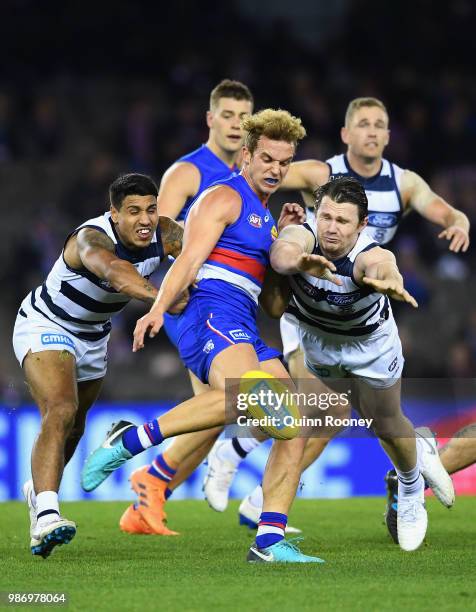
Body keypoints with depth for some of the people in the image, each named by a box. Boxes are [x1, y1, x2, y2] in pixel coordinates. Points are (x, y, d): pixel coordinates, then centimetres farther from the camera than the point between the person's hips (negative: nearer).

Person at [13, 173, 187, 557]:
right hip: (44, 327, -7)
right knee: (60, 412, -29)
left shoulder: (163, 234, -16)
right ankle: (46, 516, -39)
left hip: (93, 338, 7)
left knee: (74, 428, 21)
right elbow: (114, 271, -57)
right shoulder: (91, 238, -36)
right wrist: (156, 295, -76)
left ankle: (39, 490, 48)